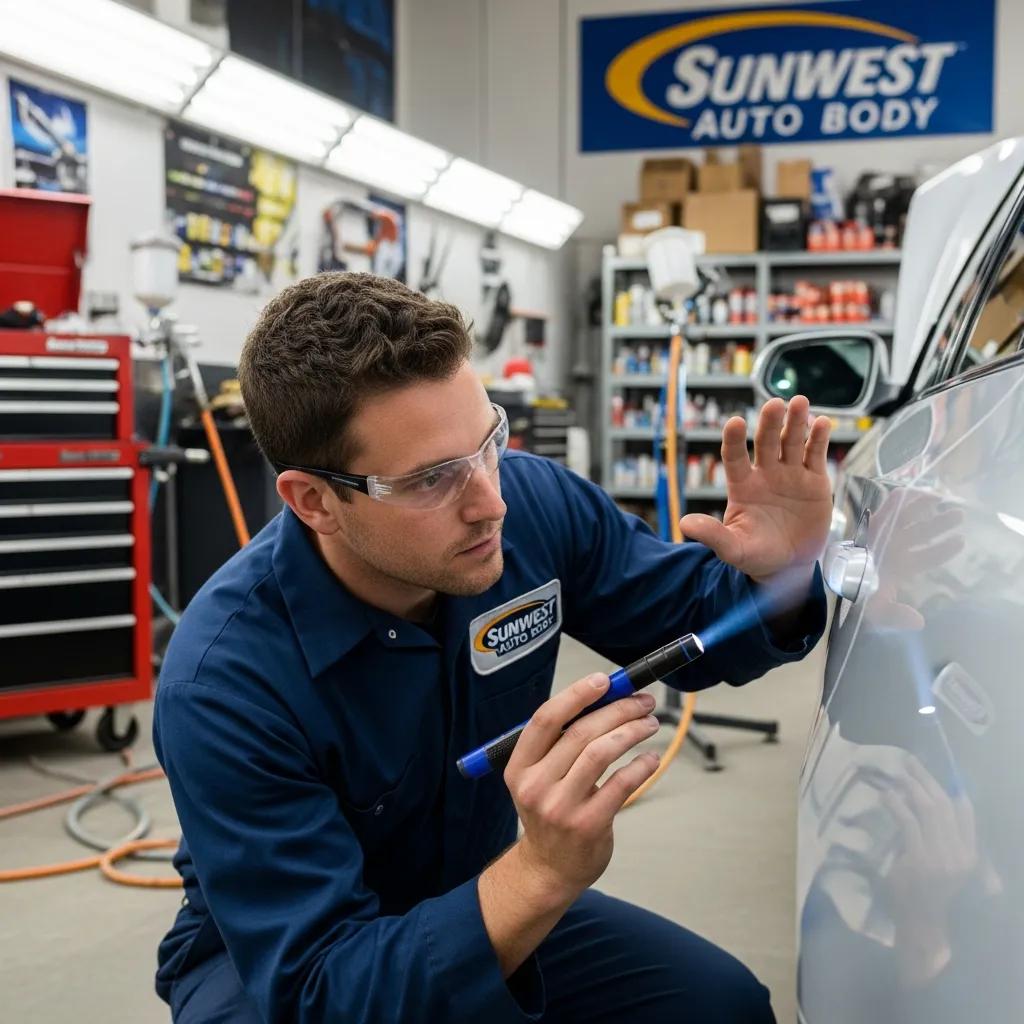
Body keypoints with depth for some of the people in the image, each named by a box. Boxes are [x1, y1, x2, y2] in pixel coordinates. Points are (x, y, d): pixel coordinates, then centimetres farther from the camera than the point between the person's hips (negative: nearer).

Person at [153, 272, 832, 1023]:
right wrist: (545, 872, -49)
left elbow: (696, 625, -2)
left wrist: (779, 575, -26)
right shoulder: (227, 678, -32)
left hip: (488, 903, 4)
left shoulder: (536, 506, -19)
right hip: (273, 957, -4)